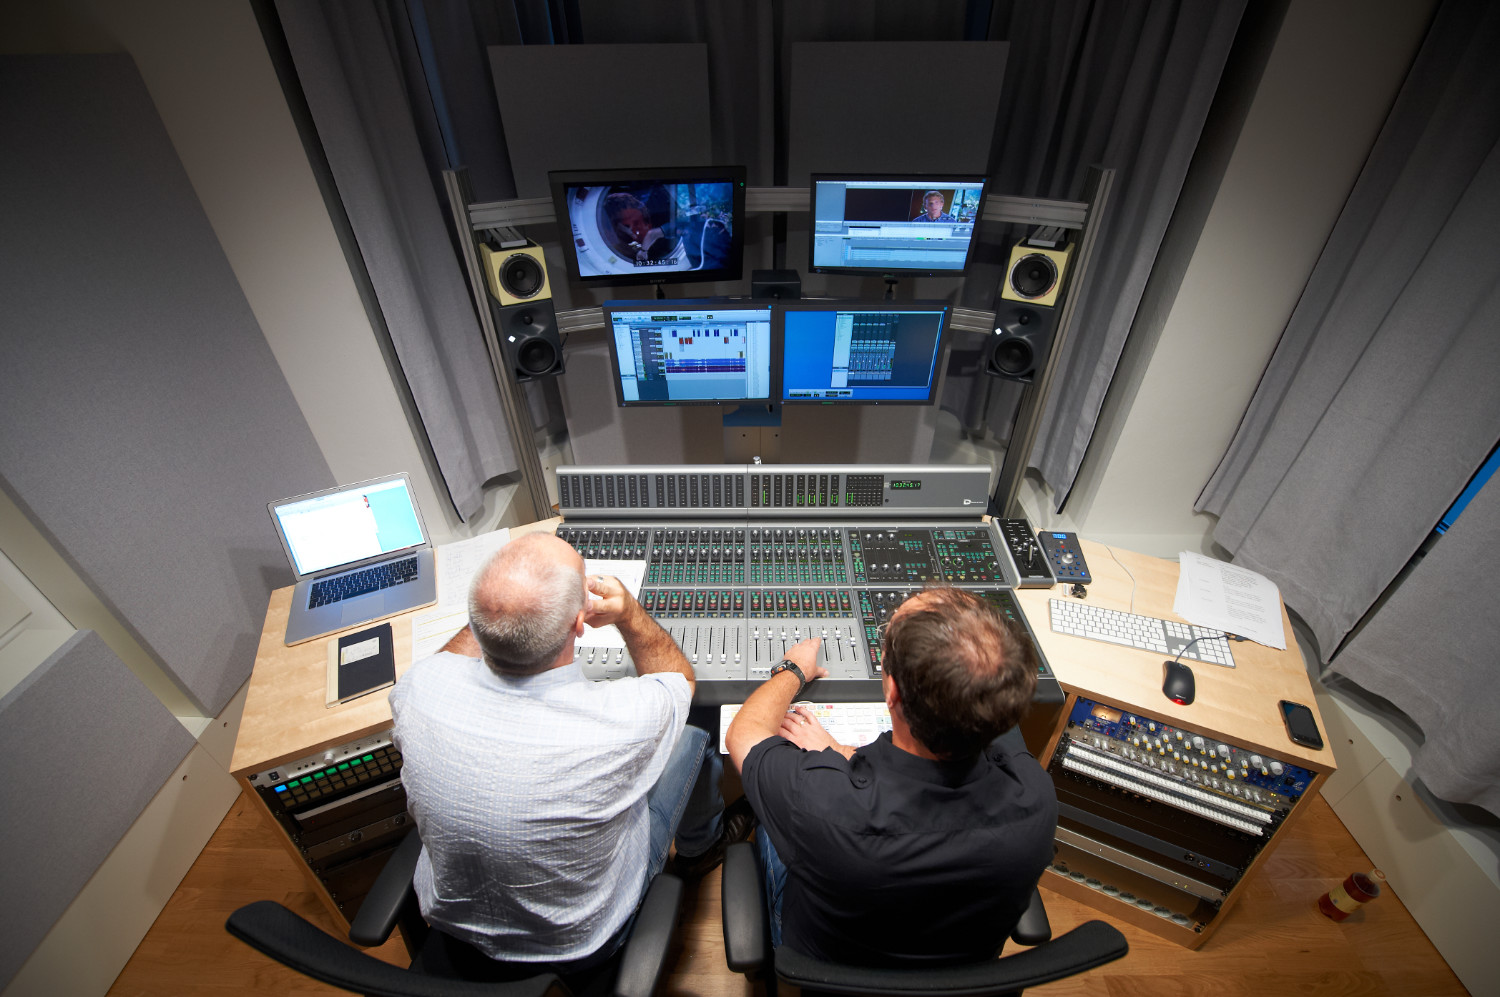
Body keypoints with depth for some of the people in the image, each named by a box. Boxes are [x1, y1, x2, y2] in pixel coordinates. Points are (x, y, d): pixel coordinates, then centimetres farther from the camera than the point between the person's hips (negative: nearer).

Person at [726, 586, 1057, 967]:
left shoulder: (819, 806, -45)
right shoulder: (1035, 796, -33)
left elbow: (744, 733, -22)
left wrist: (792, 671, -4)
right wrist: (837, 753, 0)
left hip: (825, 966, -2)